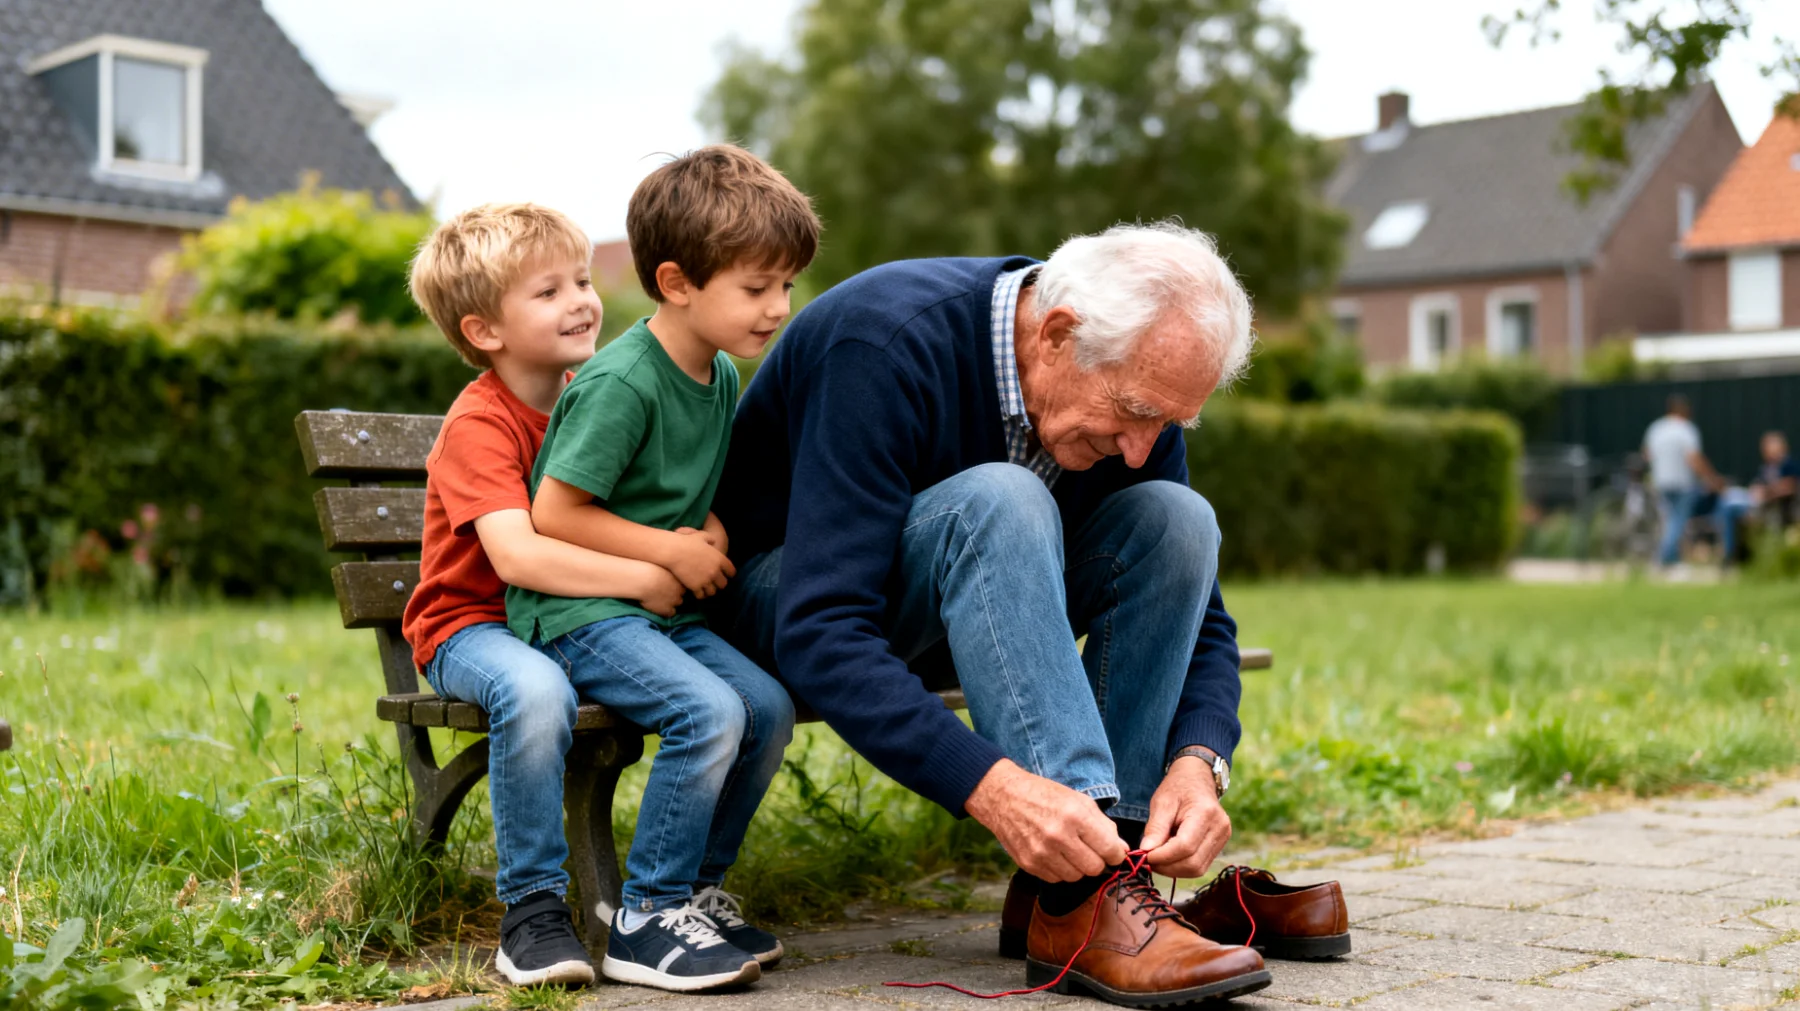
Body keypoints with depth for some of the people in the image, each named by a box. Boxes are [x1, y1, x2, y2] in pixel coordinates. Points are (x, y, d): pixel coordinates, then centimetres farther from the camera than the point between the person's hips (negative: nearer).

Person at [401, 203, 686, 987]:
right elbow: (516, 554, -30)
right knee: (536, 691, -42)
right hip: (473, 624, -6)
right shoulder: (479, 424, -16)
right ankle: (532, 909, -24)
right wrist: (643, 579, -31)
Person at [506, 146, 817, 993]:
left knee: (769, 706, -8)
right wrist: (672, 550, -13)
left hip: (660, 607, 9)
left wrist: (713, 531, 1)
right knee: (709, 711, -26)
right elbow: (553, 512, -18)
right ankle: (646, 922, -12)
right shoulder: (622, 383, -18)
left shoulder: (723, 375, 9)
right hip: (576, 612, -8)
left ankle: (695, 889, 8)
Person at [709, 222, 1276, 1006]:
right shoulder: (888, 345, -32)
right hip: (779, 603, -6)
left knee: (1173, 519, -18)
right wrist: (992, 788, -49)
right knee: (997, 503, -35)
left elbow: (1199, 618, -4)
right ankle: (1081, 909, -36)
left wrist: (1197, 761, -25)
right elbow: (821, 635, -39)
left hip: (958, 608, 6)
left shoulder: (1132, 389, -11)